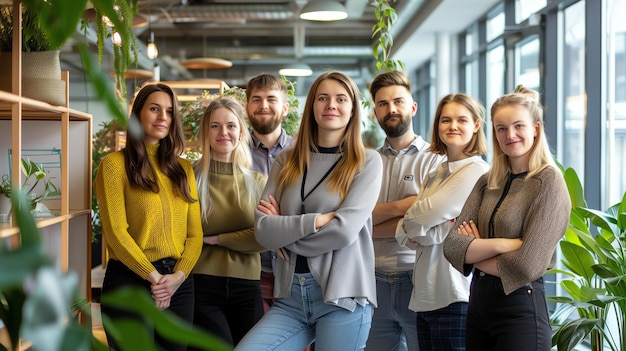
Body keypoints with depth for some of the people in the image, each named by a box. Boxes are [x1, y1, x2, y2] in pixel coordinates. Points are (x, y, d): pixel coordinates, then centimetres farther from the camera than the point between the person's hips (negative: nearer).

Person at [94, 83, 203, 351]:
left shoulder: (183, 168, 12)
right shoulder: (115, 163, -3)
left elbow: (195, 233, 7)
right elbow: (116, 232, -10)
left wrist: (178, 276, -8)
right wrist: (154, 277, -13)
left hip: (178, 284, 5)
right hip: (130, 281, -5)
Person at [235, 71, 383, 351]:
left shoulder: (367, 162, 1)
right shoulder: (286, 162, 9)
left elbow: (344, 230, -12)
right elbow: (263, 230, -2)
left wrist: (284, 230, -3)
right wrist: (315, 220, -14)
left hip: (342, 297, -2)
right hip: (290, 296, 3)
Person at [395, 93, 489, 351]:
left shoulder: (477, 173, -10)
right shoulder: (434, 177, 14)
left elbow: (422, 215, -16)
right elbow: (404, 234, 4)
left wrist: (412, 225, 5)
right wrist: (439, 230, -14)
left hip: (455, 297, -7)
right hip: (425, 295, 7)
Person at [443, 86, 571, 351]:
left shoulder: (549, 182, -11)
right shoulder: (486, 183, 6)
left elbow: (527, 266, -20)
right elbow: (451, 245, -4)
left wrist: (474, 251, -6)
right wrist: (501, 244, -19)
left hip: (522, 310, -6)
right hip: (478, 302, 6)